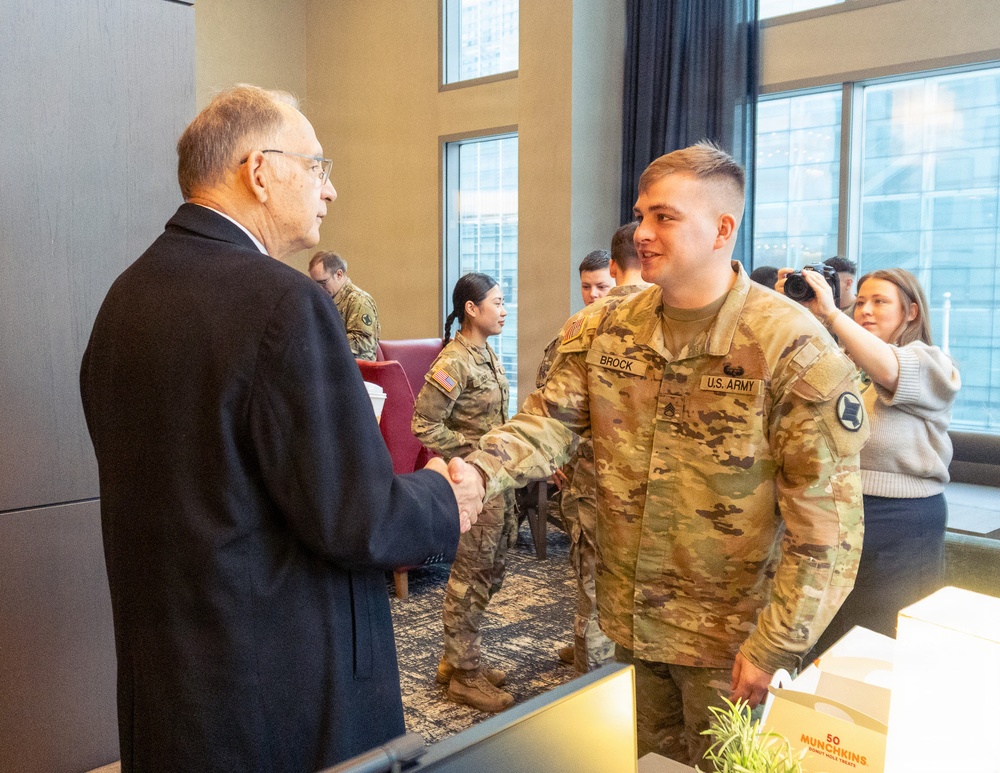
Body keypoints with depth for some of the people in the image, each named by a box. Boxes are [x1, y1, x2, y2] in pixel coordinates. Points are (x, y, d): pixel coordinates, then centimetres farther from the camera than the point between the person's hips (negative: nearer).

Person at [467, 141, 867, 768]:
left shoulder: (794, 348, -18)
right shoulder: (606, 332, -2)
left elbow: (826, 517, -18)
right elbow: (548, 423, -9)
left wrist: (776, 645, -19)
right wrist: (479, 471, -29)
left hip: (730, 636, -4)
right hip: (630, 621, 5)